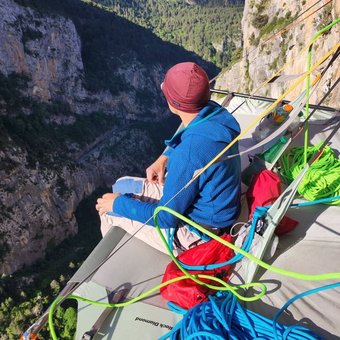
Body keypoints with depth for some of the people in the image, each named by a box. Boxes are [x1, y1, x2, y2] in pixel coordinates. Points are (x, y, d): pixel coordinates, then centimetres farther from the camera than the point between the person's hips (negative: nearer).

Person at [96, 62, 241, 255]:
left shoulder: (189, 152, -37)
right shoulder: (214, 111, -12)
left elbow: (166, 217, -25)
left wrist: (118, 203, -12)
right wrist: (164, 159, 0)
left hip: (198, 233, -8)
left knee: (110, 210, 6)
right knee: (122, 186, 17)